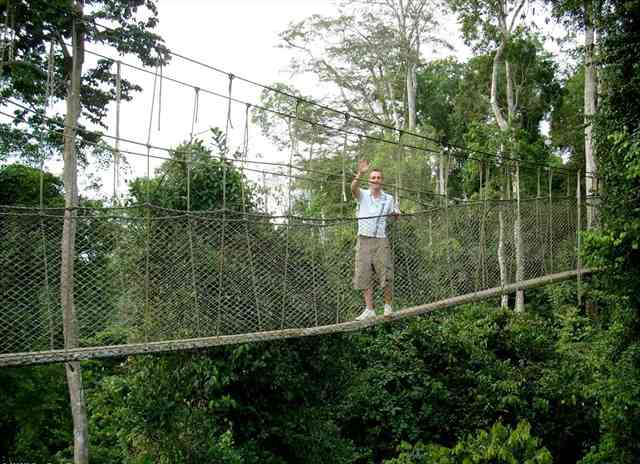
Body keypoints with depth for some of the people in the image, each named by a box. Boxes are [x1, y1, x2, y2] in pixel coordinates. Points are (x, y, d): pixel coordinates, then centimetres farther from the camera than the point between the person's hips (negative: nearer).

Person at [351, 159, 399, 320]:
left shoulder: (389, 198, 10)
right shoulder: (363, 195, 3)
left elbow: (395, 216, 22)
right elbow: (353, 188, -19)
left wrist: (394, 215, -3)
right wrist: (360, 174, -38)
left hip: (381, 241, 0)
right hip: (364, 240, 0)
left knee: (386, 276, -6)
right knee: (365, 276, -1)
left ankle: (388, 306, 10)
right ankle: (369, 310, 5)